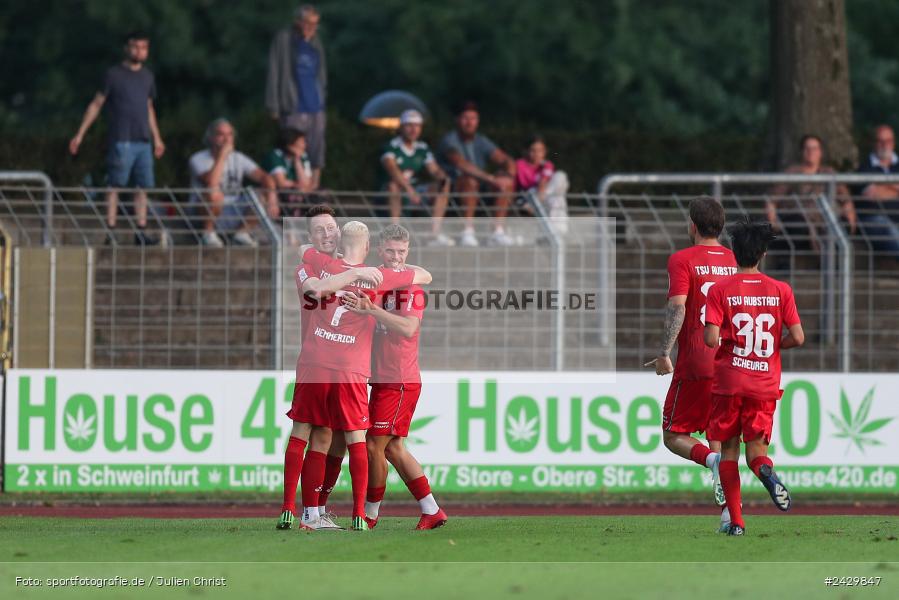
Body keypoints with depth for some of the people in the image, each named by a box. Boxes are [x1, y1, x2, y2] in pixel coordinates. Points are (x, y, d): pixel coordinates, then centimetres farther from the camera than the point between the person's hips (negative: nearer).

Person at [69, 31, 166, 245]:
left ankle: (141, 232, 7)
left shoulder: (147, 76, 15)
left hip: (143, 141, 6)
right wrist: (80, 135, -3)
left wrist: (157, 138, 28)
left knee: (143, 187, 4)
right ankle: (110, 232, -5)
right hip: (121, 140, -6)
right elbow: (96, 105, 0)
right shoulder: (114, 74, -2)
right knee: (115, 187, -5)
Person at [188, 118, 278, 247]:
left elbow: (263, 177, -4)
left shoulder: (238, 158, 6)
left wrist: (271, 194, -25)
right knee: (214, 194, -36)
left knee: (262, 196, -15)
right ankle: (208, 234, -16)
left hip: (233, 215, 5)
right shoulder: (199, 159, -9)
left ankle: (242, 233, 0)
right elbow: (211, 183, -28)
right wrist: (222, 155, -22)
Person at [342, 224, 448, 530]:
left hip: (400, 381, -9)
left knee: (375, 446, -5)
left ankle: (370, 514, 7)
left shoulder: (411, 286, -12)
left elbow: (408, 328, -27)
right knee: (393, 448, 11)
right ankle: (431, 511, 16)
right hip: (382, 378, 9)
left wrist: (371, 309, -35)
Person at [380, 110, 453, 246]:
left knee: (442, 186, -11)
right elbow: (392, 169, -28)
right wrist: (409, 190, -41)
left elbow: (434, 170, 2)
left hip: (415, 192, 6)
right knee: (394, 185, -37)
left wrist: (442, 177, -24)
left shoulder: (422, 149, 9)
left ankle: (435, 232, -19)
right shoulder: (392, 147, -11)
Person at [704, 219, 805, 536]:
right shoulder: (780, 290, 0)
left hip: (728, 382, -1)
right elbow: (797, 337, -4)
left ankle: (736, 520, 3)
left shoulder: (720, 290, -5)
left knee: (729, 449, 10)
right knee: (756, 447, 7)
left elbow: (711, 339, -13)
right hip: (765, 384, 1)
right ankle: (766, 471, -30)